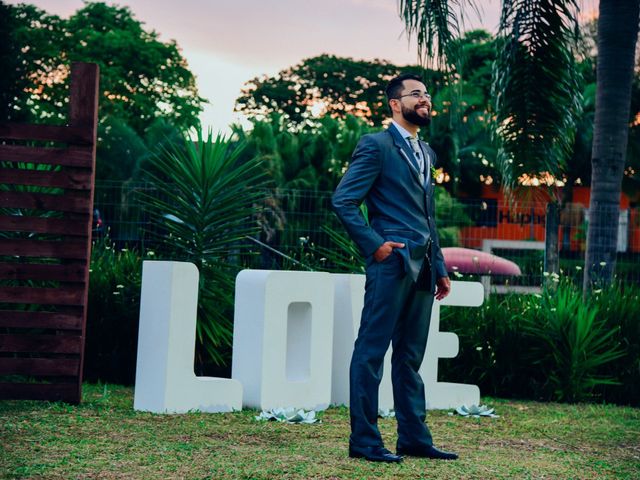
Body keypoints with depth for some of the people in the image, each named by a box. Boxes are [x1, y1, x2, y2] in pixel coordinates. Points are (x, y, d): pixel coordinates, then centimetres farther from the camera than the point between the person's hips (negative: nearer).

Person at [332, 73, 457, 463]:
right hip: (392, 262, -8)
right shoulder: (377, 146, -4)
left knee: (411, 357, 11)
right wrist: (375, 244, -15)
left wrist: (440, 267, 19)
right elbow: (343, 200, -11)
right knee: (371, 352, -3)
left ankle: (414, 438, 16)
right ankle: (364, 440, 0)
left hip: (422, 268, 8)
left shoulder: (426, 153, 20)